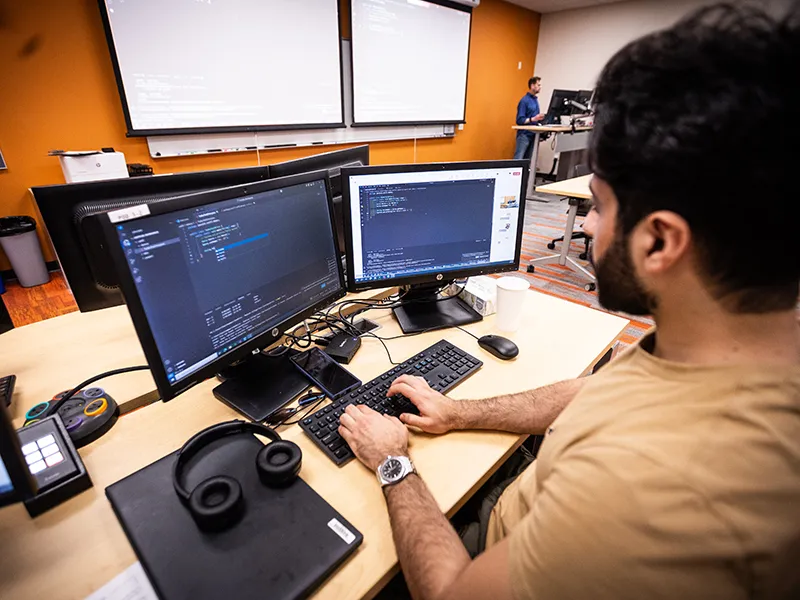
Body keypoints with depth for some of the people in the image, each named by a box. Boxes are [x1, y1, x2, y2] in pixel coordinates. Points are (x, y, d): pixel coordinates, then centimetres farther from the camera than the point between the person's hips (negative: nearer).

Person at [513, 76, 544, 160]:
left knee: (528, 160, 7)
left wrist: (540, 119, 4)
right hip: (524, 135, -8)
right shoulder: (524, 100, -8)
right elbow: (520, 120, -15)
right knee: (518, 159, -13)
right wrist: (533, 119, -25)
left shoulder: (536, 100, 16)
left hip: (533, 134, 8)